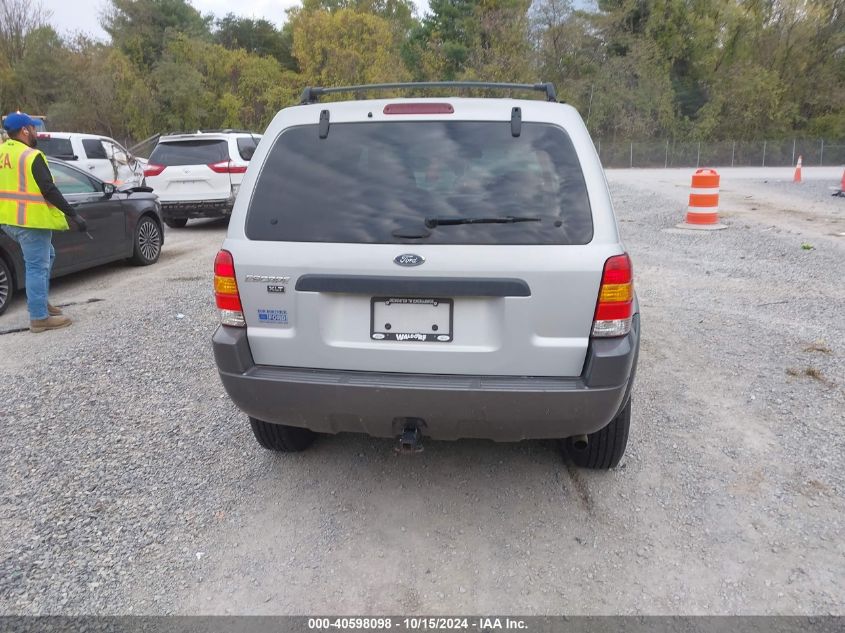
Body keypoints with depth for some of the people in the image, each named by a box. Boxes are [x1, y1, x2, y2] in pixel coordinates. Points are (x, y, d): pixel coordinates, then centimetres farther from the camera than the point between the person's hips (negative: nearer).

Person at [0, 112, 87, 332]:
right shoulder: (31, 156, -14)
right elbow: (49, 190, -20)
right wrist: (74, 215, -18)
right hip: (30, 220, -9)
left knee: (46, 257, 24)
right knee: (37, 267, -3)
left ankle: (40, 302, 28)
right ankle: (39, 318, 1)